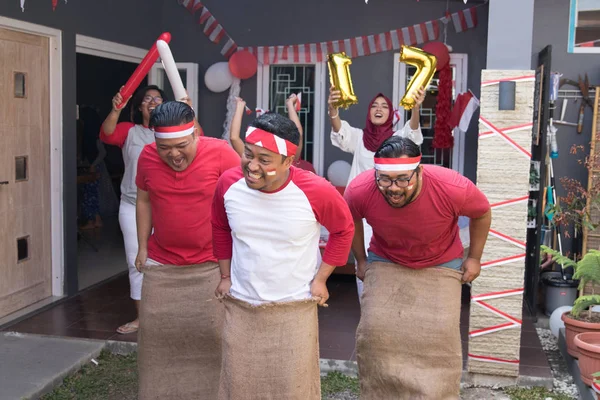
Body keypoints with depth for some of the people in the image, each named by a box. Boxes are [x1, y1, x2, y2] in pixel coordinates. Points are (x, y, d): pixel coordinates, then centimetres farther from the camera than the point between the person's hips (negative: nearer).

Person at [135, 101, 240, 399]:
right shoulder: (147, 157, -5)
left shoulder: (220, 153, -16)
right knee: (156, 333, 10)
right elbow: (144, 201, 9)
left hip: (211, 264, -3)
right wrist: (142, 247, 9)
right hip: (161, 265, 3)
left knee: (210, 334, 3)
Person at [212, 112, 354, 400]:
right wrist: (225, 276, 10)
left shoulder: (316, 191, -21)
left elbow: (343, 230, -2)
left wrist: (320, 279, -3)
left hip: (295, 308, -3)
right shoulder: (228, 183, -12)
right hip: (239, 306, 3)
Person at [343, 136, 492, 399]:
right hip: (385, 263, 1)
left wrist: (474, 258, -1)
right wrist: (361, 261, 6)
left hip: (440, 266, -1)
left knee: (438, 336, -11)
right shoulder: (359, 190, -28)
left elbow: (482, 213, -7)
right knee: (375, 332, -10)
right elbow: (350, 221, -1)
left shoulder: (453, 187, -32)